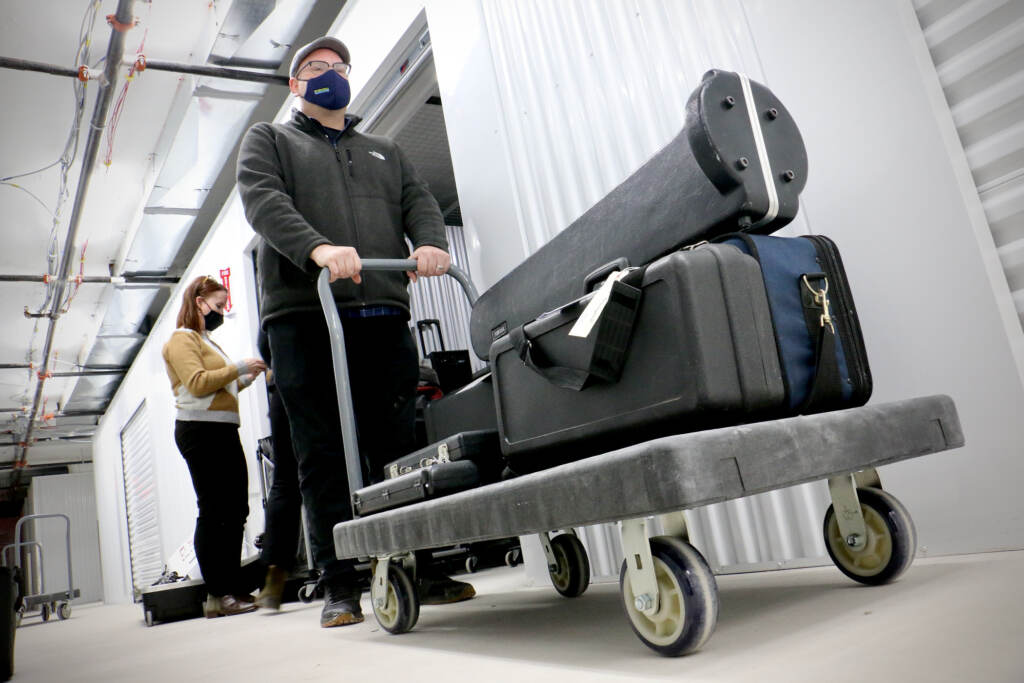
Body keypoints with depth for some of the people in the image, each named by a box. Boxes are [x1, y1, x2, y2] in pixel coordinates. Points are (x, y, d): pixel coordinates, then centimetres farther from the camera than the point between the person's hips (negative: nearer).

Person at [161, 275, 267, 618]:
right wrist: (238, 368, -11)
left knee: (235, 510, 5)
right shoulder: (183, 339, -1)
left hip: (223, 430, 9)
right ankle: (218, 594, -6)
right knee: (213, 511, -10)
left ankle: (233, 589, 9)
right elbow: (197, 383, -16)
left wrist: (246, 378, 12)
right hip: (201, 430, -9)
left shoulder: (207, 341, 27)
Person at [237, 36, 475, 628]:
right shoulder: (269, 141, 19)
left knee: (400, 448, 1)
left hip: (384, 316, 3)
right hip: (304, 316, -2)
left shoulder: (385, 152, 30)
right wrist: (317, 248, -23)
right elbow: (264, 201, -2)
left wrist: (431, 243, -12)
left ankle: (419, 570, 7)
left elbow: (419, 201, 13)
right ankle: (341, 586, 4)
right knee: (324, 457, -3)